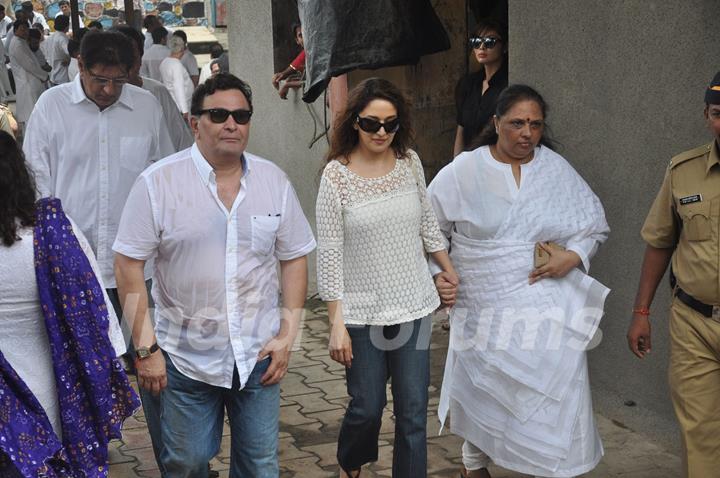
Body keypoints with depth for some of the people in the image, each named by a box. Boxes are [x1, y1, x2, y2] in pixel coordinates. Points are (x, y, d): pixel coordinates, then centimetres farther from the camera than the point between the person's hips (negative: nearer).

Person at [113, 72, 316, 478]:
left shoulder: (274, 181, 1)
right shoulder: (158, 182, -9)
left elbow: (294, 259, 6)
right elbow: (129, 266, -7)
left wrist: (287, 335, 0)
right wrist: (146, 348, -10)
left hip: (259, 357, 2)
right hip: (185, 359, -2)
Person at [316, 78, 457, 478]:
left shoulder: (409, 162, 0)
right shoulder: (337, 174, -11)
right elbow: (329, 254, -10)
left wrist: (452, 273, 19)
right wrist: (337, 324, -12)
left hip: (414, 308, 3)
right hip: (363, 312, -3)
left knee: (414, 410, 5)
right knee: (367, 407, 6)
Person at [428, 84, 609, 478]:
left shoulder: (558, 170, 2)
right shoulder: (462, 172, -2)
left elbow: (595, 225, 10)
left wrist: (574, 256, -8)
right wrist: (435, 275, -1)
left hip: (548, 311, 1)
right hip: (484, 311, 0)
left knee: (554, 396, -4)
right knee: (479, 392, 14)